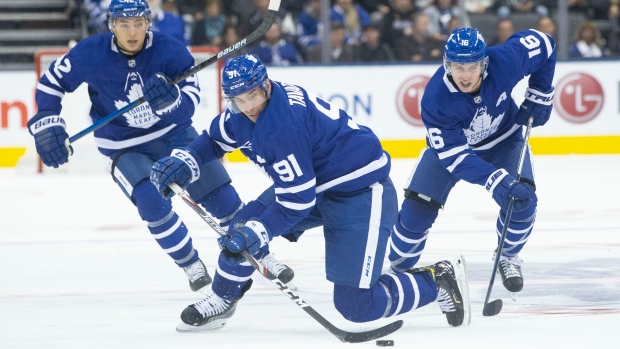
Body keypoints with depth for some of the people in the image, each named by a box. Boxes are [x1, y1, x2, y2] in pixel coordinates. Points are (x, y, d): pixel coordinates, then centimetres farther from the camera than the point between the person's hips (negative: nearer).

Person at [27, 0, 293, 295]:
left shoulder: (171, 51, -20)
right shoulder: (90, 54, -19)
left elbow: (188, 107, -25)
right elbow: (51, 83, -5)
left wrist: (170, 99, -46)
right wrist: (47, 123, -17)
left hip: (175, 135, 2)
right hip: (126, 148, -2)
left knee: (221, 196, 1)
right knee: (151, 202, -26)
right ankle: (191, 265, -3)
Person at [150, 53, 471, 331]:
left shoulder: (283, 124, -30)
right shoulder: (244, 111, -3)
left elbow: (297, 199, -27)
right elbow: (214, 139, 17)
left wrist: (257, 232, -29)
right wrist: (183, 163, 1)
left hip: (361, 193, -10)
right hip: (316, 185, 10)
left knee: (356, 305, -12)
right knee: (243, 223, 2)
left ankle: (440, 280, 5)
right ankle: (221, 302, 22)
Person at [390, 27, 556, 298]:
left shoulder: (504, 61, -34)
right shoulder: (435, 99, -38)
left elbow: (543, 45, -13)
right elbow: (454, 156, -36)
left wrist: (540, 96, -11)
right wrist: (496, 182, -48)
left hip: (503, 139, 1)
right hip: (449, 143, -1)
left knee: (523, 200, -19)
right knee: (417, 209, -10)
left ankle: (507, 256, 10)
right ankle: (398, 267, 16)